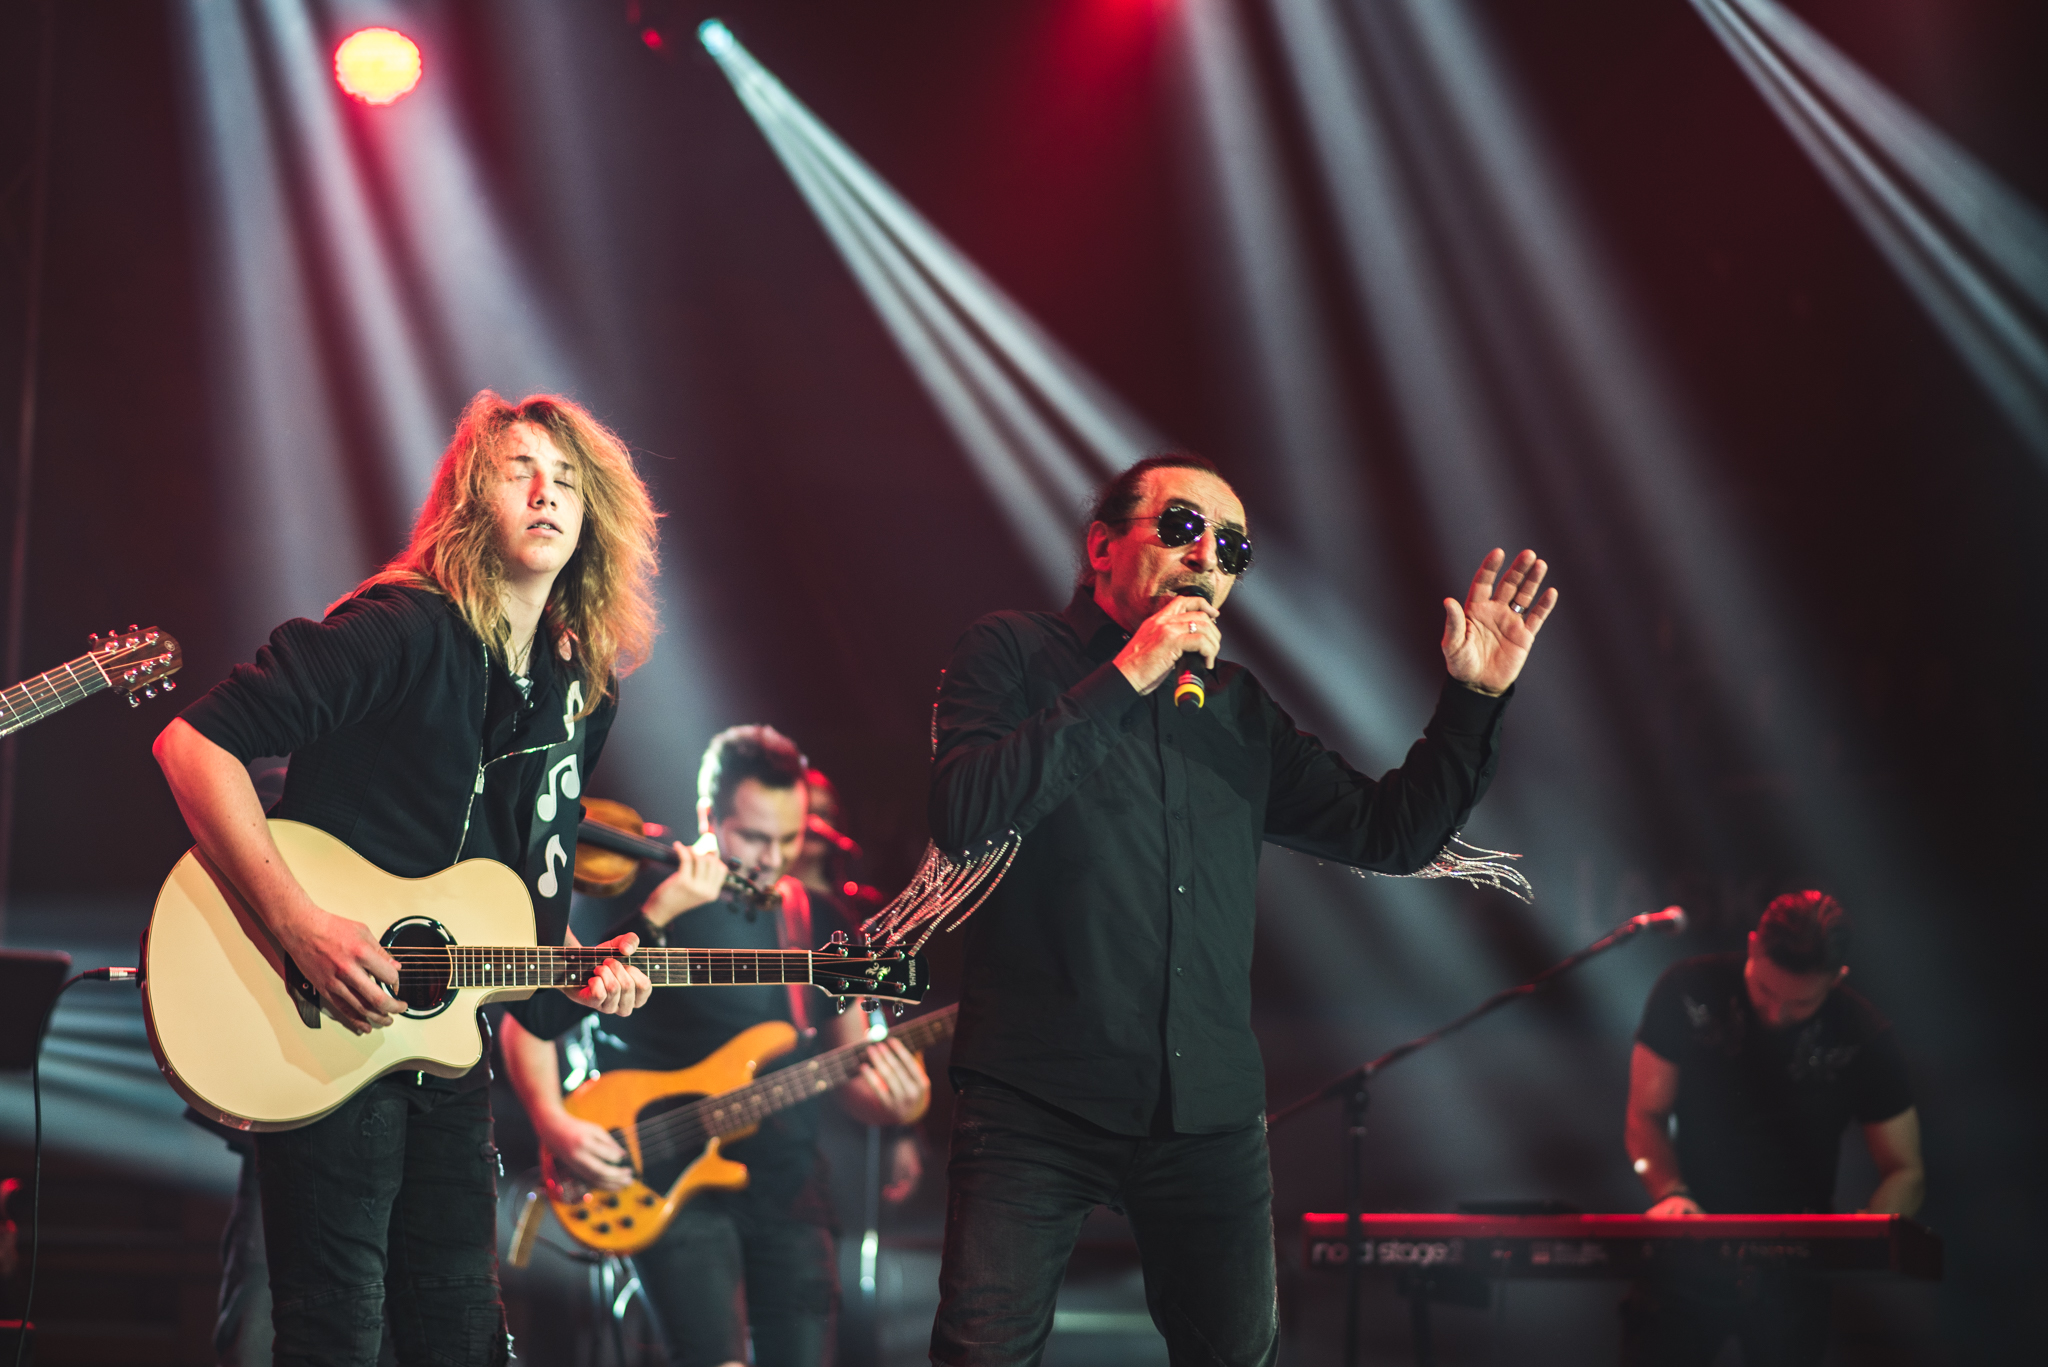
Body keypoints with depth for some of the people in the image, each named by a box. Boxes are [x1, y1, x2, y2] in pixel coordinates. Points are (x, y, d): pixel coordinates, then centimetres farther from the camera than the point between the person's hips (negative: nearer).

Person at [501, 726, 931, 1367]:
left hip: (788, 1189, 5)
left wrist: (896, 1101, -10)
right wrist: (552, 1123, -20)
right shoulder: (638, 899, -4)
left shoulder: (814, 922, 11)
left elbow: (854, 1080, 13)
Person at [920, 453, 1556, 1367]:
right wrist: (1127, 678, -15)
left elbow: (1391, 835, 16)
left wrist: (1474, 699, 3)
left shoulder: (1240, 711, 17)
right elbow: (962, 816, -16)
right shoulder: (1013, 655, 2)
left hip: (1208, 1114, 5)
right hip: (1036, 1108, -5)